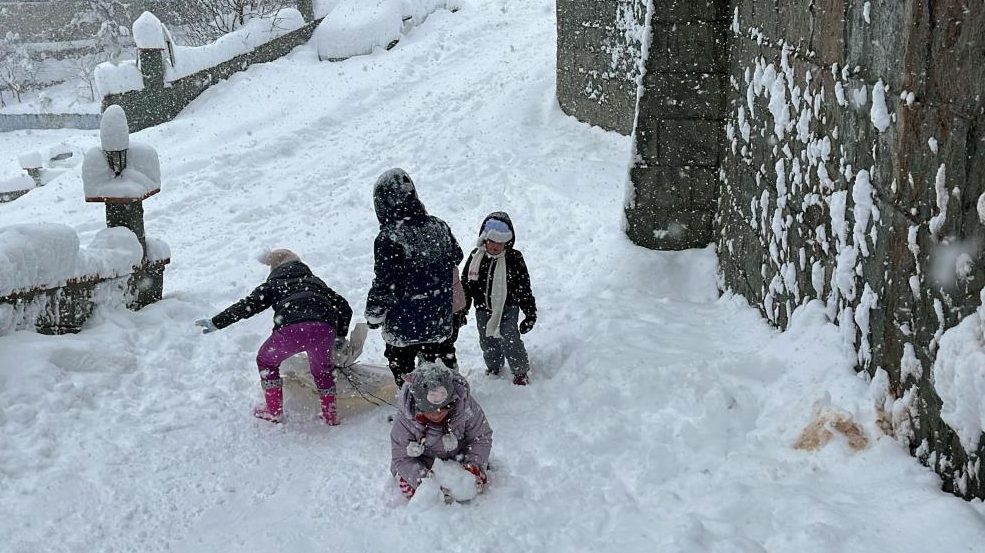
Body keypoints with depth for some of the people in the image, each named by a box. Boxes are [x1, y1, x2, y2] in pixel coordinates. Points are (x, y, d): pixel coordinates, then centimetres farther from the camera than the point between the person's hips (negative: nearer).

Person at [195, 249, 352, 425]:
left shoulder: (273, 284, 28)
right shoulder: (316, 281, 36)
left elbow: (246, 306, 17)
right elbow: (344, 307, 35)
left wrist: (216, 323, 21)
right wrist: (340, 337, 46)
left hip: (291, 330, -2)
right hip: (324, 329, 3)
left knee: (267, 361, 26)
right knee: (322, 369, 30)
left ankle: (274, 411, 30)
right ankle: (331, 416, 31)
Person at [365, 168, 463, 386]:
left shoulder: (389, 238, -23)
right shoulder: (439, 227, -3)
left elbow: (384, 284, -20)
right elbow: (456, 257, 14)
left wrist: (373, 315, -5)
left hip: (404, 322, -6)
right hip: (440, 319, 6)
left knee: (402, 368, 13)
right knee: (439, 359, 24)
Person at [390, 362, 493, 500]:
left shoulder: (466, 405, -29)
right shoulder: (404, 418, -31)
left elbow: (482, 438, -14)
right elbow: (401, 459, -24)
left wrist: (474, 465, -29)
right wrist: (424, 479, -39)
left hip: (458, 457, 1)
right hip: (423, 463, -1)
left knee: (478, 482, -17)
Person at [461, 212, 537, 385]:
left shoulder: (514, 259, -11)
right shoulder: (476, 257, -3)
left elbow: (524, 287, -6)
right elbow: (466, 283, 7)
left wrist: (530, 312, -6)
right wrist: (462, 309, 9)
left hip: (508, 308, -4)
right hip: (483, 309, 4)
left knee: (509, 339, -13)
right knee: (487, 342, 13)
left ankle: (521, 372, 5)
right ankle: (494, 368, 37)